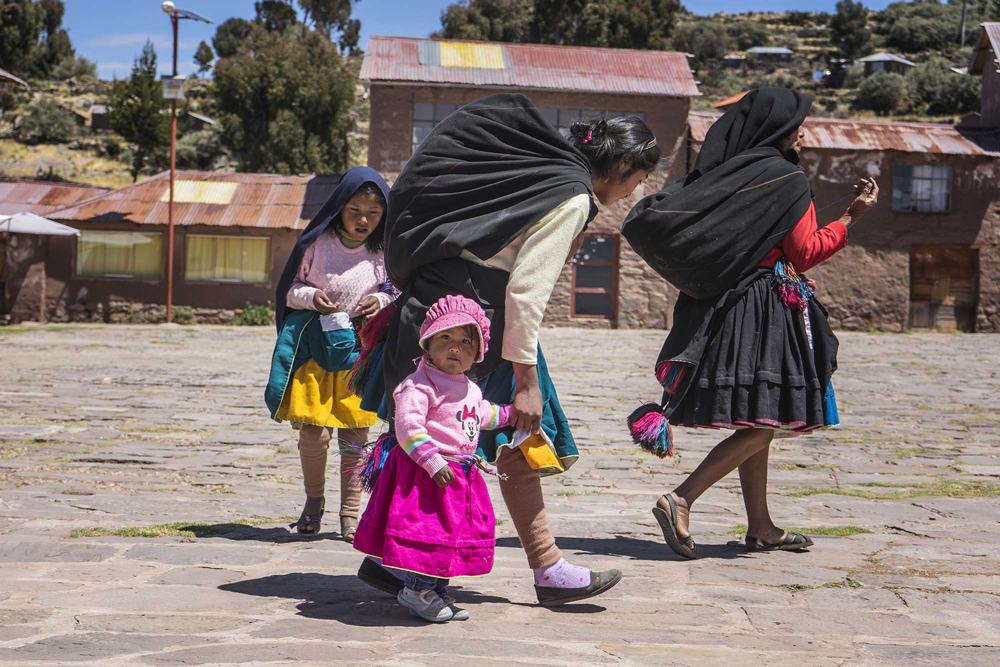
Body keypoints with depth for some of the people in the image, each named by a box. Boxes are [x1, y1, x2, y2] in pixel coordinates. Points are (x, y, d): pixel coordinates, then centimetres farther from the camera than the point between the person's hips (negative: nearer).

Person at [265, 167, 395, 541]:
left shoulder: (383, 252, 2)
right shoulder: (317, 244, -2)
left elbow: (396, 293, 15)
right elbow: (289, 290, 5)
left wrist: (382, 300, -7)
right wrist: (311, 296, -15)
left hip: (360, 349, 1)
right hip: (316, 344, -1)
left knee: (355, 434, 3)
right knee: (313, 431, -5)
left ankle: (350, 512, 17)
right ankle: (314, 501, 19)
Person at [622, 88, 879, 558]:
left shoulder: (724, 173, 11)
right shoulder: (785, 179, -10)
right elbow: (806, 253, -8)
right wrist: (852, 217, 0)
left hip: (724, 304, 9)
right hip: (765, 310, -9)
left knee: (757, 422, 13)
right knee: (763, 422, -5)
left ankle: (761, 527, 19)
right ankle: (681, 500, -14)